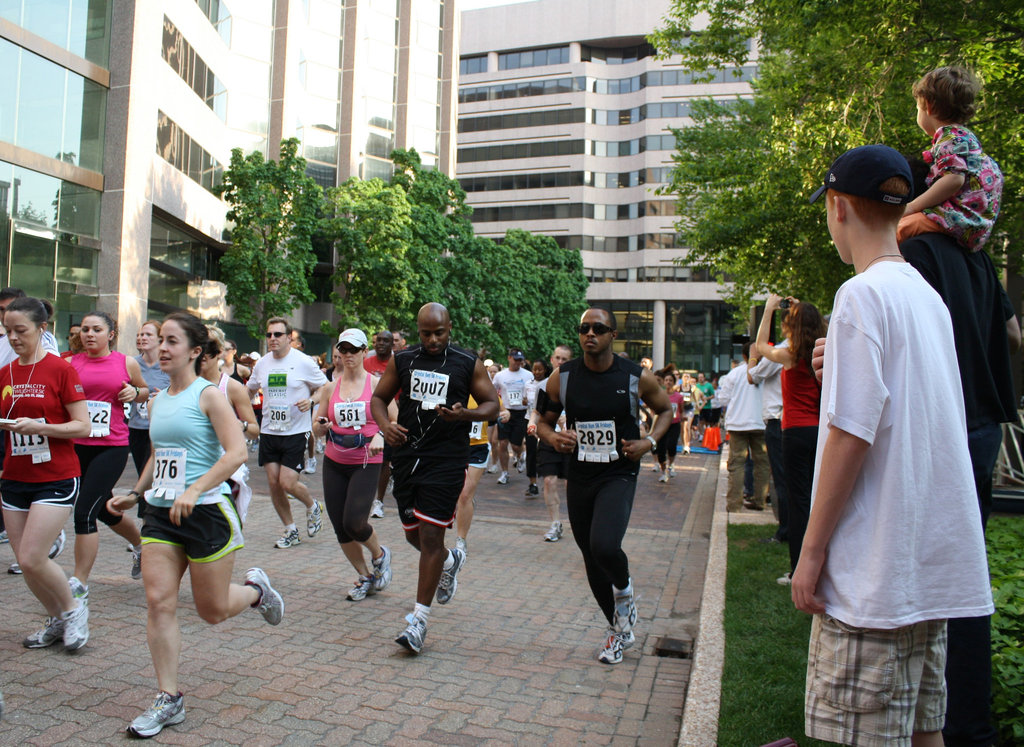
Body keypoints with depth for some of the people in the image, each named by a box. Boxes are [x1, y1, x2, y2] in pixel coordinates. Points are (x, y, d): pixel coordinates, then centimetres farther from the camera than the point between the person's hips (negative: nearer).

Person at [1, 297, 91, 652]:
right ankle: (57, 620, 28)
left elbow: (83, 426, -11)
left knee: (31, 559, -11)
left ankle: (73, 609, 15)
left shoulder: (60, 369, -9)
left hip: (56, 479, -6)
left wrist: (37, 426, -23)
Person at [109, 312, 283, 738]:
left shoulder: (209, 395, -9)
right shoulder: (157, 402, 11)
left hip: (207, 511, -6)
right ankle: (168, 700, 9)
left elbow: (237, 452, -19)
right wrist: (136, 494, 15)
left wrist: (194, 490, -27)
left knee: (213, 611, 4)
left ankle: (255, 589, 37)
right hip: (161, 513, 6)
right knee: (158, 602, -2)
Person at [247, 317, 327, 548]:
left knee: (288, 483, -11)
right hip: (269, 431, 5)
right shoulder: (261, 364, 8)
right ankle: (290, 531, 21)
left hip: (295, 432, -5)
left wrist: (311, 401, -17)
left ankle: (313, 507, 22)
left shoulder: (304, 362, -6)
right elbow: (249, 390, 23)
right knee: (274, 483, 4)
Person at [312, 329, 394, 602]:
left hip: (366, 463, -4)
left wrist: (381, 436, -24)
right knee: (340, 528, 4)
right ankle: (365, 577, 26)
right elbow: (316, 429, 11)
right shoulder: (330, 388, 7)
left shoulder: (376, 384, -3)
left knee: (354, 522, -16)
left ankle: (380, 554, 18)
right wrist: (321, 426, -12)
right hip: (334, 463, 4)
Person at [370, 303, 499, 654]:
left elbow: (492, 404, 3)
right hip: (407, 457, 4)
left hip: (447, 460, -4)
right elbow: (378, 397, 13)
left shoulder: (469, 364, -3)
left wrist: (465, 414, -18)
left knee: (431, 535, -7)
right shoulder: (401, 360, 5)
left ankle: (419, 619, 5)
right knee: (413, 534, 14)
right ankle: (450, 561, 48)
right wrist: (385, 424, -9)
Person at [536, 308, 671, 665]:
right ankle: (619, 629, 35)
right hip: (579, 477, 3)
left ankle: (625, 589, 11)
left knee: (604, 546, -26)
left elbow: (666, 409, 10)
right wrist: (553, 438, -14)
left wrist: (649, 442, -7)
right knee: (592, 559, 12)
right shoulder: (562, 377, -3)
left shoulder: (637, 377, -8)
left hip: (619, 476, -3)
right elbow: (544, 421, 8)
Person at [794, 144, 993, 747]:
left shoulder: (862, 295, -13)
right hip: (934, 561, 9)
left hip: (875, 566, -9)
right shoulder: (930, 297, 13)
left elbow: (851, 432, -18)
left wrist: (812, 549, -12)